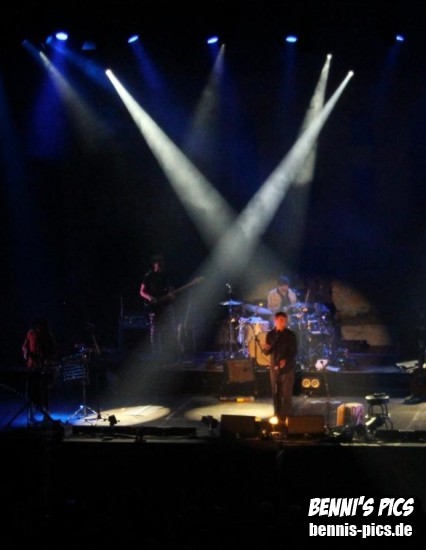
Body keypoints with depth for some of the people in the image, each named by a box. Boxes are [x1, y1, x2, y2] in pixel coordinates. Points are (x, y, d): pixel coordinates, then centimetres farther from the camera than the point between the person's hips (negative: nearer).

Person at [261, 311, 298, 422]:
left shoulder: (290, 334, -2)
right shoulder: (270, 334, 5)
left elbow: (294, 351, -6)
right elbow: (266, 352, 6)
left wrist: (286, 360, -22)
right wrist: (266, 349, -17)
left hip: (287, 368, -3)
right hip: (274, 367, 3)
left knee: (286, 394, -6)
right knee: (276, 393, 4)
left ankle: (287, 417, -1)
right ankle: (278, 416, 14)